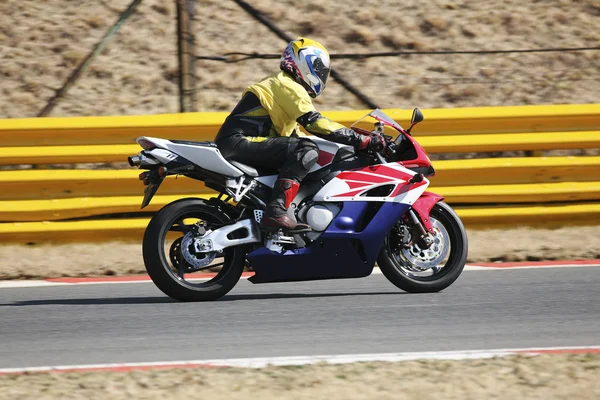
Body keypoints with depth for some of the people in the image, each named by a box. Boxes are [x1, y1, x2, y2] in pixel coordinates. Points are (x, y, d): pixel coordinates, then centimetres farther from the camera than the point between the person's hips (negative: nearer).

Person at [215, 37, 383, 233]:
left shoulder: (277, 84, 26)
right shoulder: (288, 86, -6)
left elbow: (295, 133, 31)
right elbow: (314, 123, -16)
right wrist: (361, 141, -17)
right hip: (238, 143, -11)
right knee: (306, 150, -23)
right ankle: (276, 212, -35)